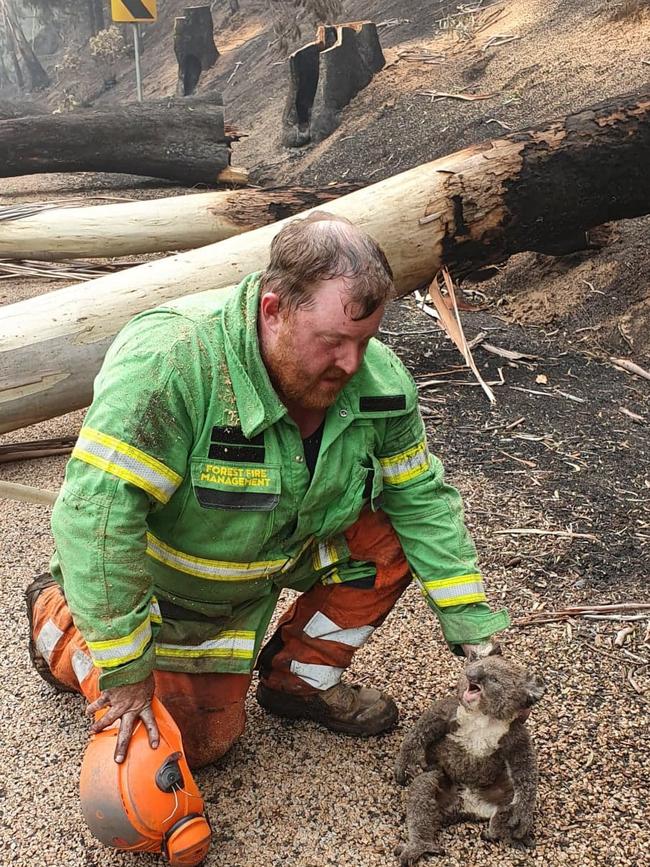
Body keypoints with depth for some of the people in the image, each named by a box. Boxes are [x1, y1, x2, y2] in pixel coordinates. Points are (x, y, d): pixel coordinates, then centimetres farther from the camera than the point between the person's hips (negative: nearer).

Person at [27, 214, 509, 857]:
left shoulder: (379, 379, -19)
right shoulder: (170, 361, -39)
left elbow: (423, 499, -9)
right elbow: (96, 513, -38)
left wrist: (476, 634, -13)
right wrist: (123, 671, -32)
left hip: (277, 553, 5)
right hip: (163, 578, -5)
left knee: (389, 541, -13)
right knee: (198, 737, 3)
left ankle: (299, 681, 10)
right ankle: (56, 615, 23)